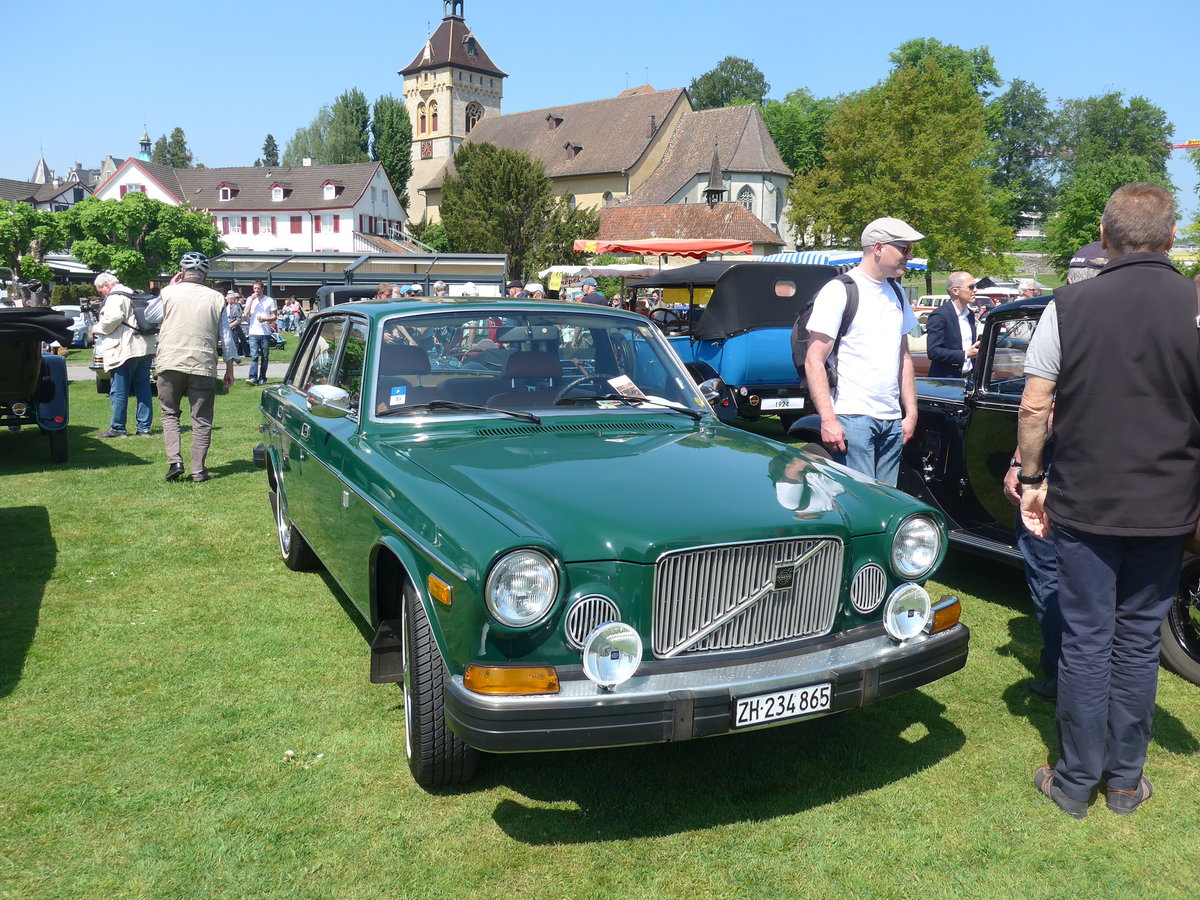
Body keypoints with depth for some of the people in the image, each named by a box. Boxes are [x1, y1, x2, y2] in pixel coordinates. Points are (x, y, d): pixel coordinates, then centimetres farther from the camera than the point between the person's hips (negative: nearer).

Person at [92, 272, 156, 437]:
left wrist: (99, 328, -5)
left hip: (125, 350, -8)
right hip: (145, 348, 8)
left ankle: (117, 428, 2)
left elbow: (113, 317, -23)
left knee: (119, 391, -2)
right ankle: (144, 427, 11)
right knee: (143, 388, 9)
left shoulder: (115, 297, -6)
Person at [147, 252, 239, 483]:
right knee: (201, 420, 6)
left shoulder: (169, 293, 2)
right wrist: (229, 369, 15)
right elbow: (227, 338, 7)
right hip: (203, 367, 0)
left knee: (170, 414, 14)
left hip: (170, 364, 0)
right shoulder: (216, 298, 4)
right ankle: (198, 470, 5)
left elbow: (149, 314, 21)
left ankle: (175, 460, -2)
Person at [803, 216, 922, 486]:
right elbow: (814, 362, -11)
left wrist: (911, 412, 17)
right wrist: (828, 420, -17)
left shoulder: (896, 293, 16)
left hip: (892, 422, 7)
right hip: (852, 420, -7)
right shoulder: (839, 291, -6)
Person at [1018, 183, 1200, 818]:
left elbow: (1034, 407, -5)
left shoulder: (1068, 306, -5)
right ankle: (1126, 780, 25)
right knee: (1138, 640, 13)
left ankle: (1076, 782, 18)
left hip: (1083, 505, -1)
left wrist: (1031, 479, 6)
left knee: (1085, 640, 8)